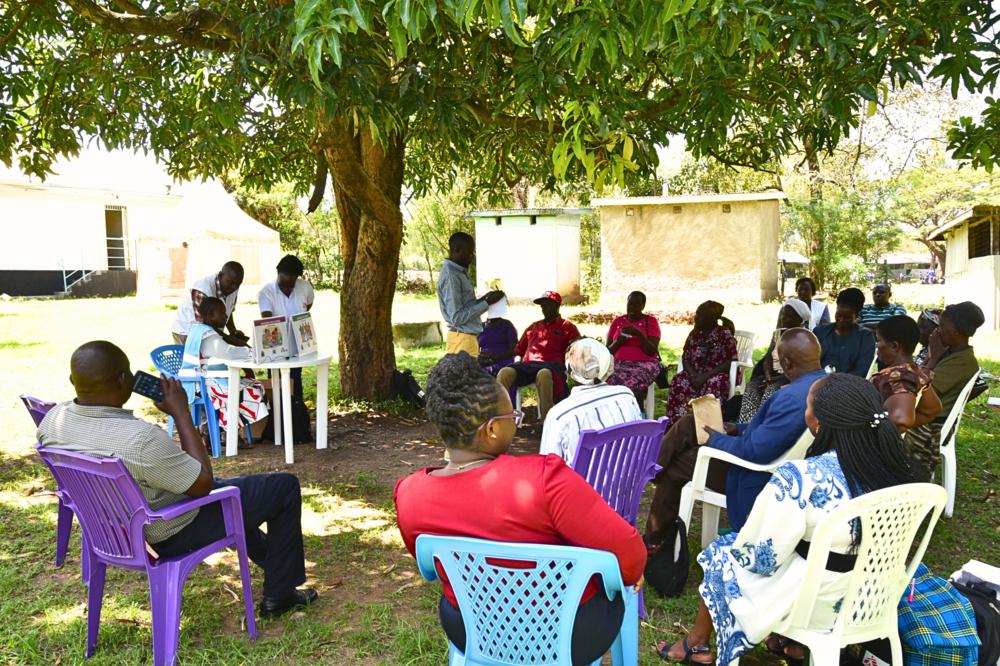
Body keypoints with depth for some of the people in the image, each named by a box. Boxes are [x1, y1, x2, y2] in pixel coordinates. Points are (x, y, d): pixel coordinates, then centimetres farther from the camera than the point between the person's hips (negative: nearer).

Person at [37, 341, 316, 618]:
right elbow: (203, 483, -22)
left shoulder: (51, 421, -13)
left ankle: (268, 556, 50)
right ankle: (277, 597, 14)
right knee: (285, 486, 2)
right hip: (173, 535, -8)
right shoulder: (141, 439, -38)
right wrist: (181, 413, -20)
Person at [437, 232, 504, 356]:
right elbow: (457, 317, -20)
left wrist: (484, 298, 8)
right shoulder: (450, 275, -16)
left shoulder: (458, 272, 14)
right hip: (463, 338, -10)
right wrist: (487, 303, -16)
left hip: (467, 337, 10)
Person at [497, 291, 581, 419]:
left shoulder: (567, 327, 20)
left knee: (544, 374, -43)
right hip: (528, 364, 4)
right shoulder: (533, 327, 33)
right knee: (505, 372, -29)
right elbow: (518, 350, 32)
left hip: (552, 365, -4)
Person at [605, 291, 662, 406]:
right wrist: (617, 342, -8)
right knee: (609, 381, -31)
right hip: (619, 363, 3)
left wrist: (639, 334, -17)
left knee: (632, 383, -36)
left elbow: (652, 352, -5)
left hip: (644, 363, -3)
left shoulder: (651, 321, 5)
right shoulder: (617, 322, 14)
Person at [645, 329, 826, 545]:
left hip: (757, 476, -9)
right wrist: (736, 429, 7)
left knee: (673, 464, 6)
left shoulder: (793, 397, -34)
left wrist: (714, 439, -14)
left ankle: (654, 540, 24)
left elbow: (755, 451, -31)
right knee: (688, 424, 10)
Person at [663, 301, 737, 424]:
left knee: (713, 384, -39)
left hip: (717, 374, -4)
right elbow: (686, 358, 8)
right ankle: (677, 424, -29)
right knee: (678, 381, -26)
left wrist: (705, 376, -21)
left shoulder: (725, 334, -6)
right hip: (695, 373, 4)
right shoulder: (694, 334, 9)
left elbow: (730, 362, -13)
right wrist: (693, 375, -14)